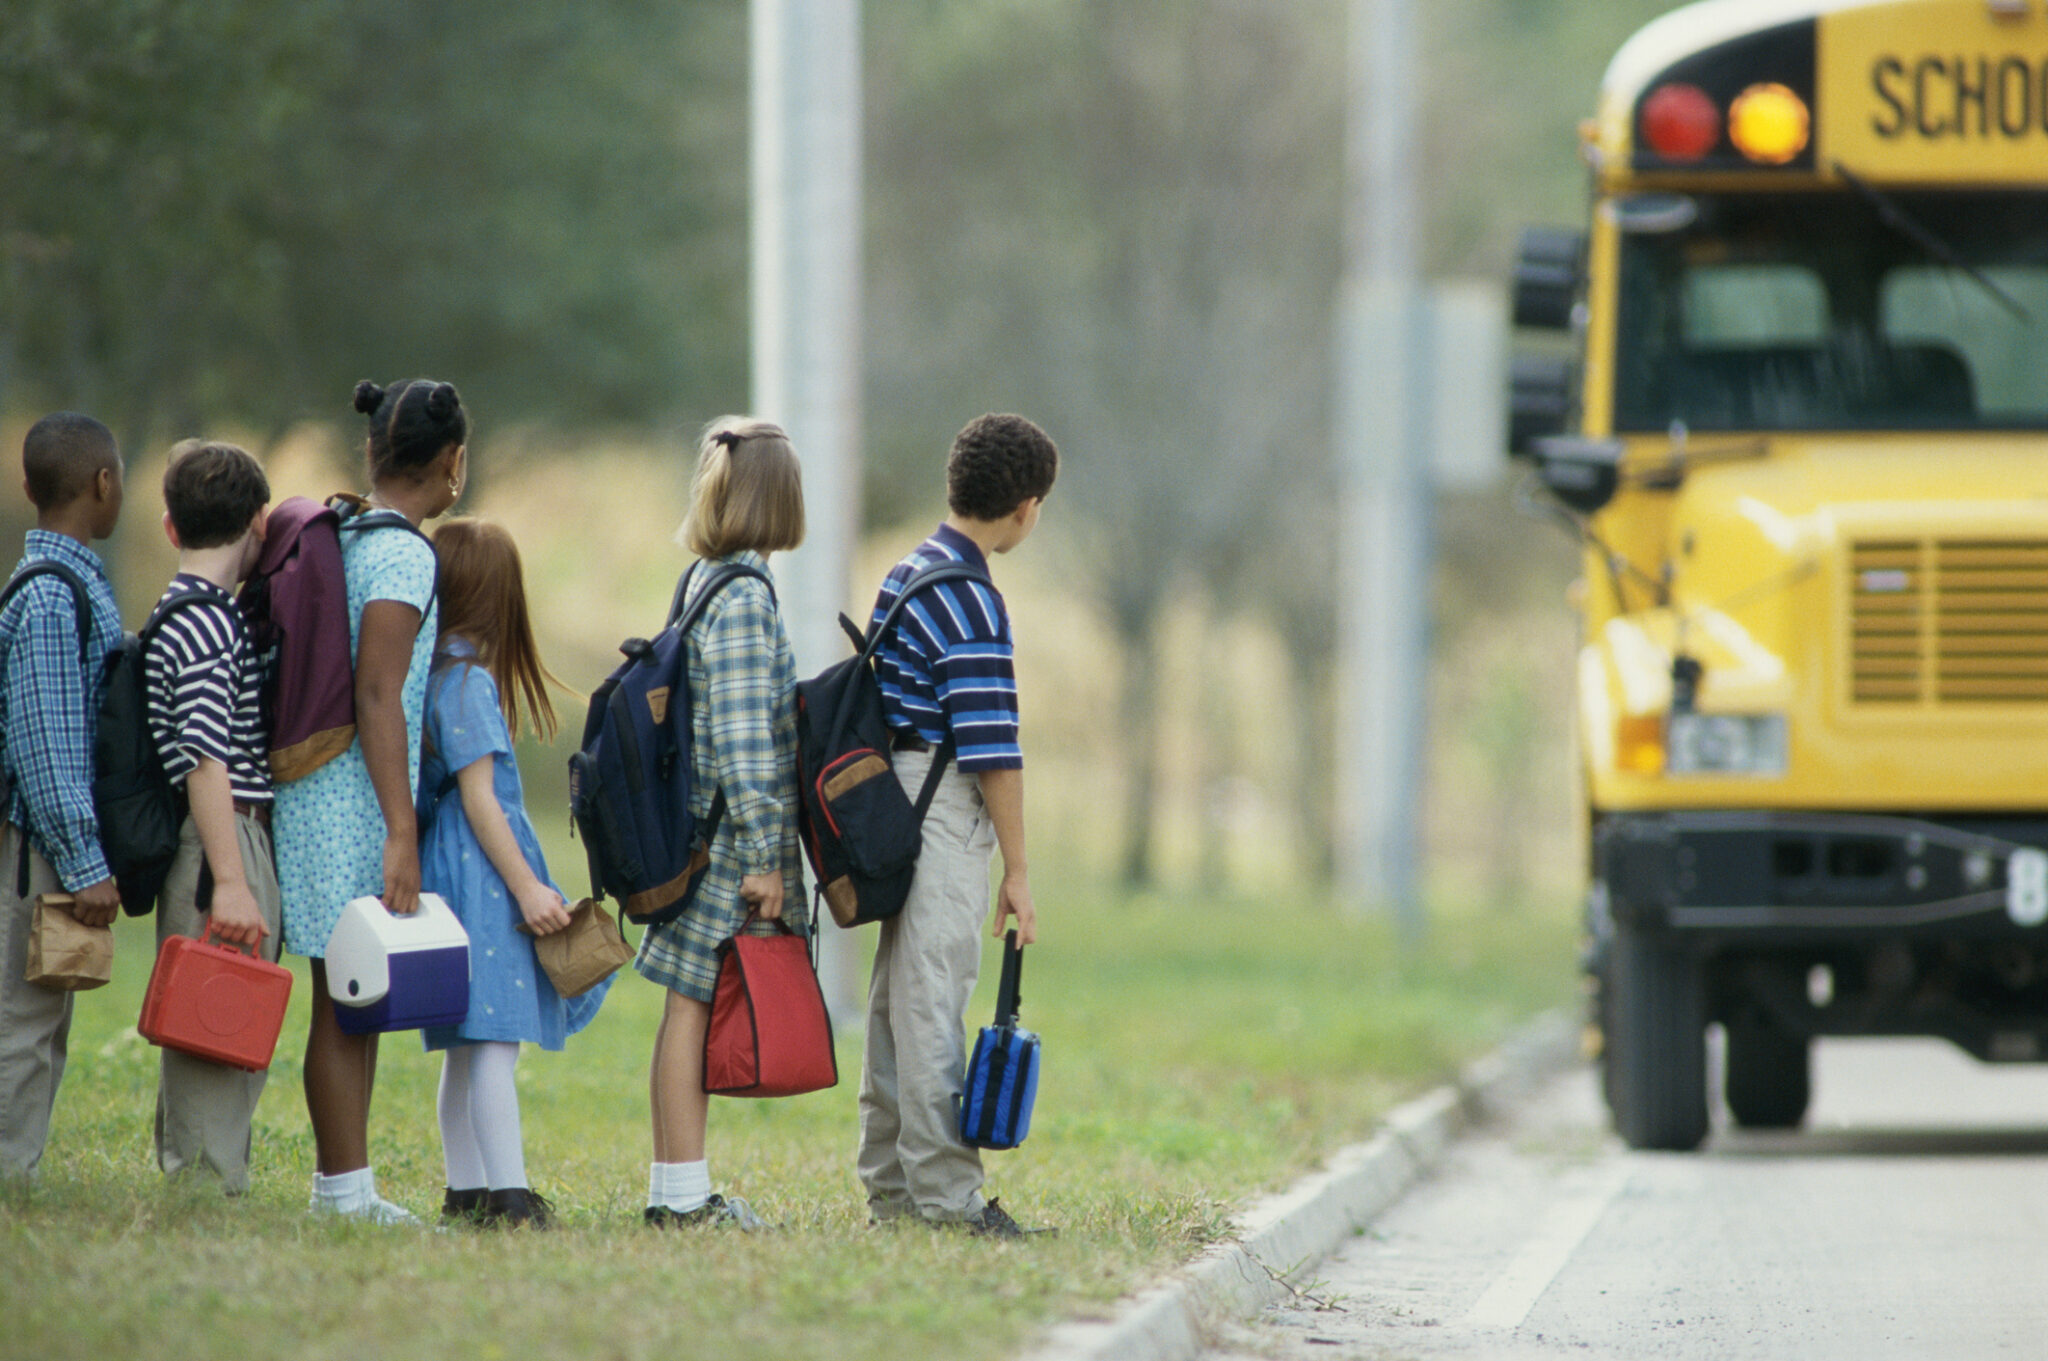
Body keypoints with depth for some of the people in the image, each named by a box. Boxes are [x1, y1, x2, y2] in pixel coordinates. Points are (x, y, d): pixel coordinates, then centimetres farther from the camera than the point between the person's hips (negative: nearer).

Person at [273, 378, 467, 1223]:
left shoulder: (337, 539, 14)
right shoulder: (403, 556, -13)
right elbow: (377, 696, -19)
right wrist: (401, 830, -20)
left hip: (314, 794, 9)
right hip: (356, 803, -9)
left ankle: (343, 1189, 15)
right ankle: (347, 1194, -4)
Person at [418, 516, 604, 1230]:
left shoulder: (444, 671, 13)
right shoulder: (468, 680, -14)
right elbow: (477, 795, -16)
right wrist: (526, 887, -15)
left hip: (454, 869, 9)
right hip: (483, 866, -9)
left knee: (469, 1047, 11)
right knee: (494, 1039, -12)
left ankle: (467, 1193, 14)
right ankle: (508, 1193, -15)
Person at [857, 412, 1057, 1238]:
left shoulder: (906, 576, 14)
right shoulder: (969, 602, -16)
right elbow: (992, 750, -18)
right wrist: (1017, 870, -14)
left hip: (896, 792, 10)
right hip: (945, 814, -10)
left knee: (899, 999, 12)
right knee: (933, 1003, -8)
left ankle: (890, 1188, 16)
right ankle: (943, 1194, -7)